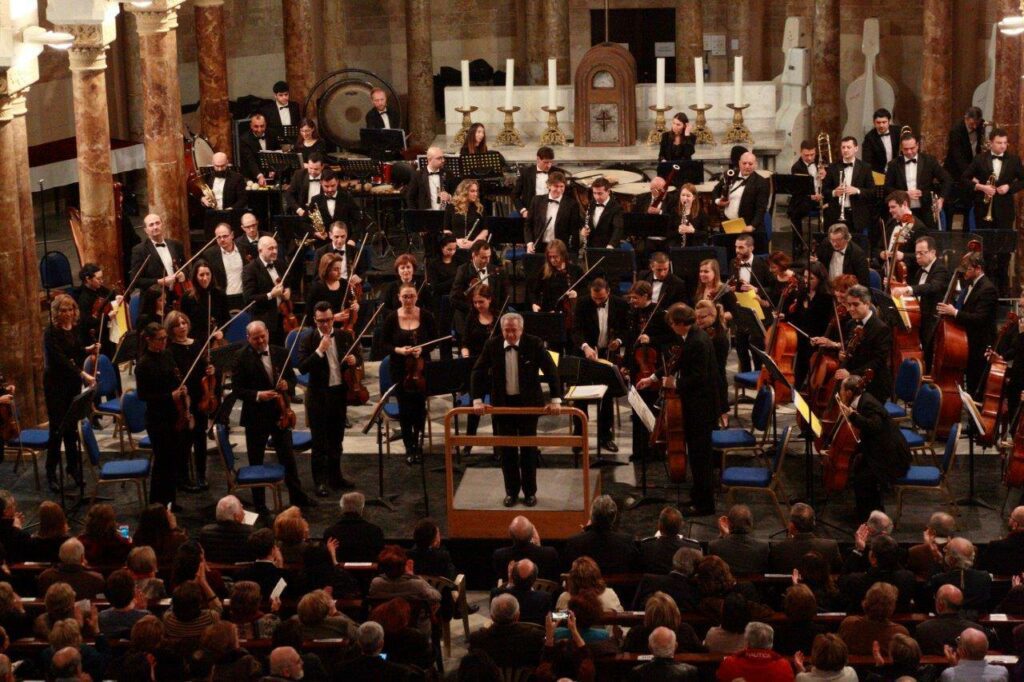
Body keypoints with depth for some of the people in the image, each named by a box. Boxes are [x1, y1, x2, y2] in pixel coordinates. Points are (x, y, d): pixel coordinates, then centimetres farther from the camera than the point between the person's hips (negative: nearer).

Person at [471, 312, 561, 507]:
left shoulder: (534, 344, -11)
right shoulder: (492, 345, -6)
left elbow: (551, 371, -10)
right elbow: (478, 372, -3)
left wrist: (555, 400, -18)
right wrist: (477, 400, -13)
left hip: (528, 403, -1)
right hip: (502, 403, 2)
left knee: (529, 449, 5)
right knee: (507, 450, 6)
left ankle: (530, 491, 16)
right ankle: (511, 491, 18)